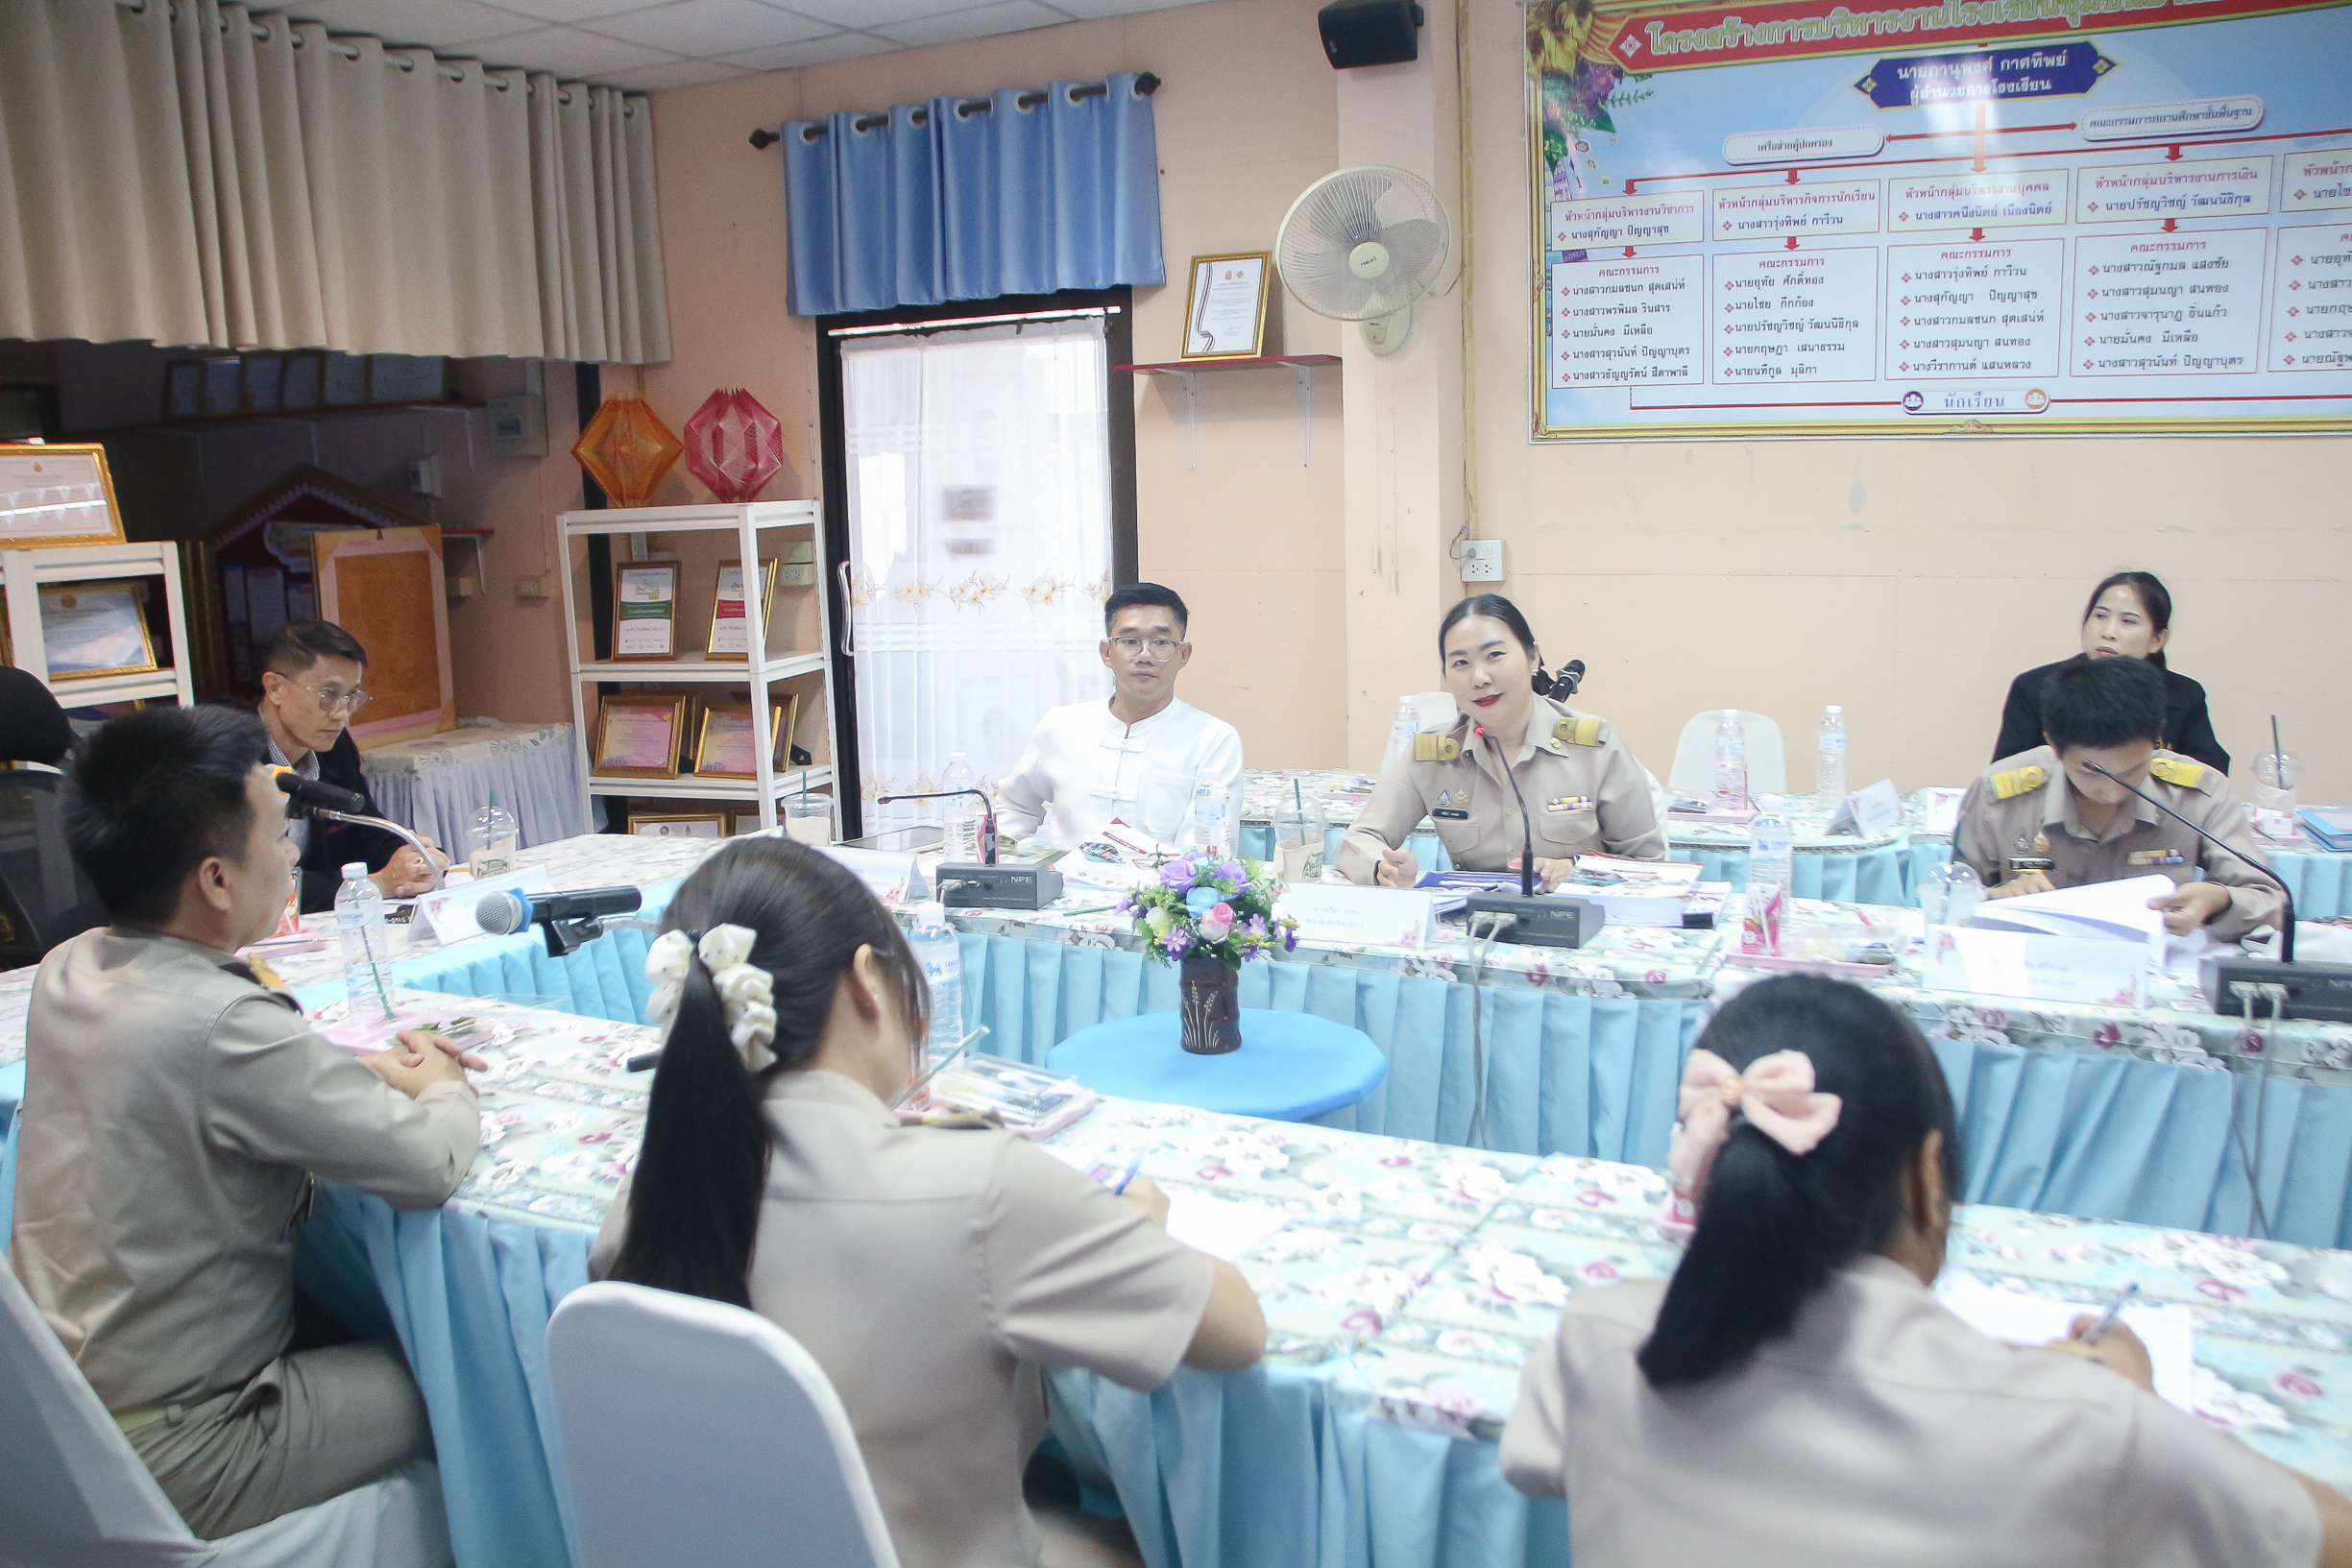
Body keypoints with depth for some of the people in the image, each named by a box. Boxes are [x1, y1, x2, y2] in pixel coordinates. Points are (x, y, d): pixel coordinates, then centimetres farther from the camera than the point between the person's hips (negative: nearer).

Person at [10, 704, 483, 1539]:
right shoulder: (223, 1026, -30)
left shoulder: (65, 972, -4)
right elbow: (430, 1166, -23)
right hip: (166, 1463, -8)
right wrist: (444, 1090, -1)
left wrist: (369, 1070, 6)